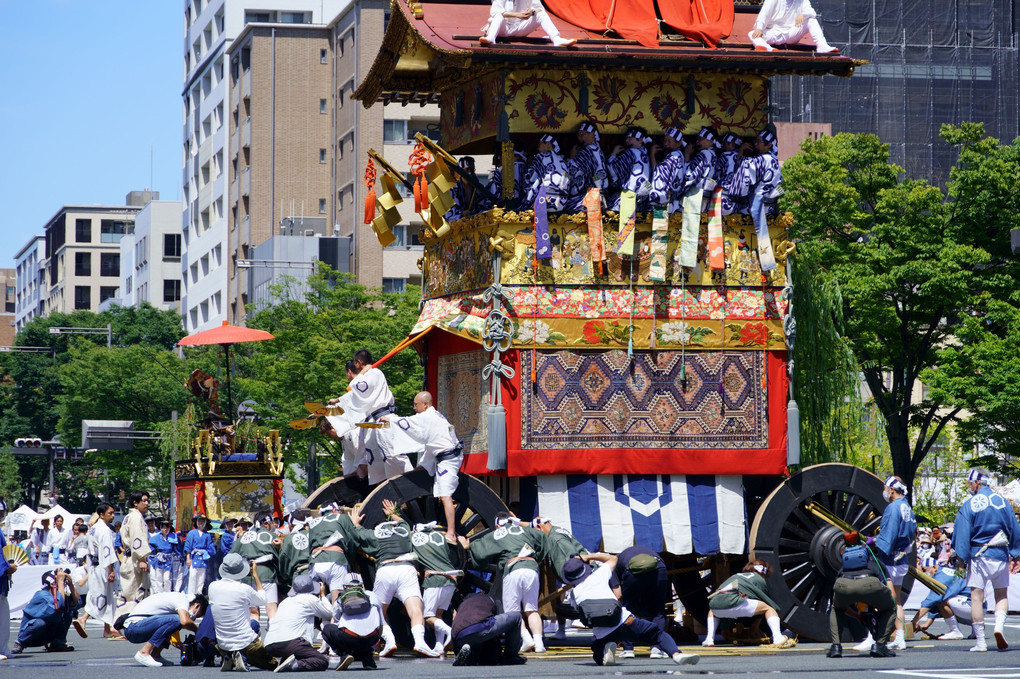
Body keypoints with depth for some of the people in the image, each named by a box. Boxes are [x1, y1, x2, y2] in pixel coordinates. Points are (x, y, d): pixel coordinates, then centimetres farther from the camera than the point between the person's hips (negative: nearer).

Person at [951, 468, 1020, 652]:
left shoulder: (969, 505, -6)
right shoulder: (1002, 501, 5)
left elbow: (962, 534, -9)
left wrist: (961, 558, -6)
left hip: (978, 556, -3)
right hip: (1000, 555, 3)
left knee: (976, 597, 1)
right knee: (1002, 595, 14)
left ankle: (981, 642, 0)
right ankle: (999, 626, -12)